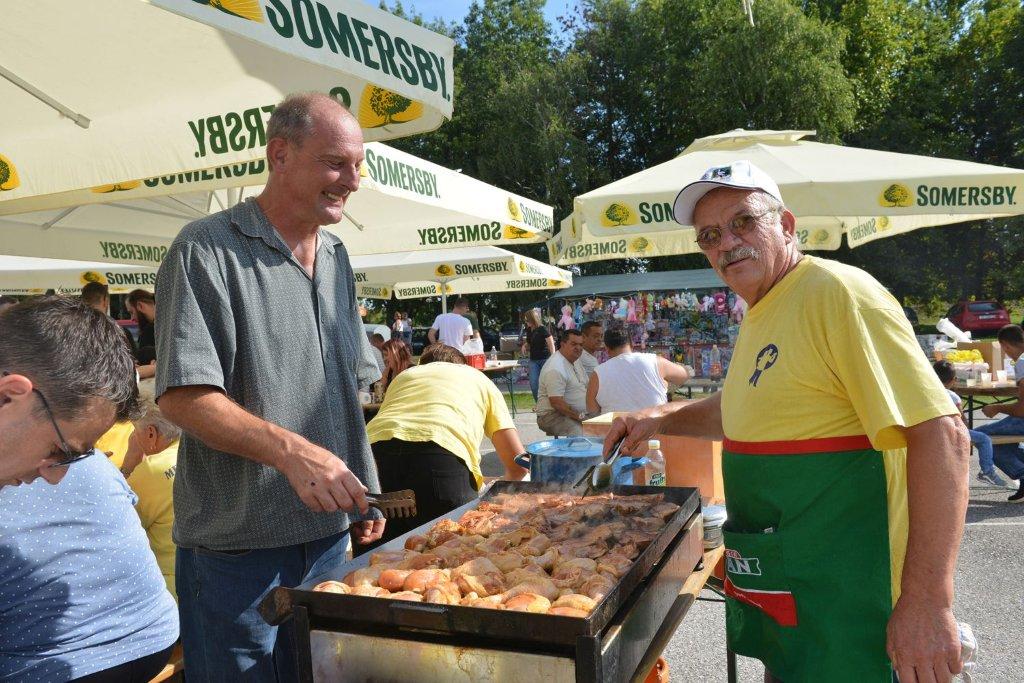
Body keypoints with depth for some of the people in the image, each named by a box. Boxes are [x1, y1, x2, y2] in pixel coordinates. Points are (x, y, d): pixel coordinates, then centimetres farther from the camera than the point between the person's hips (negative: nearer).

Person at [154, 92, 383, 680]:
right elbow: (183, 395, -19)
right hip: (236, 546, -7)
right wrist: (291, 451, -31)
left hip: (328, 533, 7)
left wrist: (361, 494, 12)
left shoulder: (337, 259, 10)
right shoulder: (208, 250, -12)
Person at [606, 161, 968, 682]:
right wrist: (661, 418, 12)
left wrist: (929, 600, -28)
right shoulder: (759, 317, 11)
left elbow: (941, 434, -24)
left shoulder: (837, 292, -18)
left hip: (837, 596, -9)